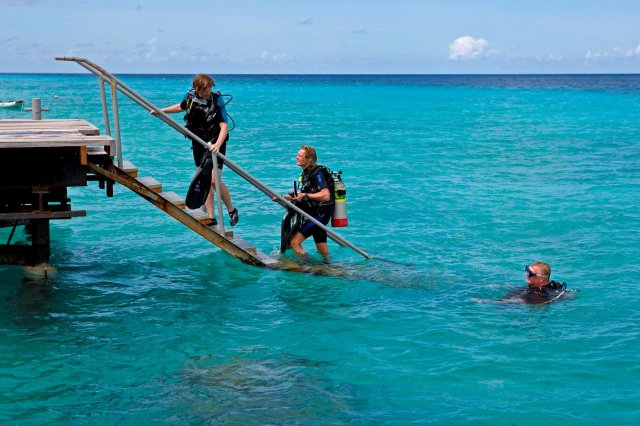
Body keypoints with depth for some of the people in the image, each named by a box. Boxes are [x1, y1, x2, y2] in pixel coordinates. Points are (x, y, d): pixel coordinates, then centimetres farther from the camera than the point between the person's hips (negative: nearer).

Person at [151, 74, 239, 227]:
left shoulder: (217, 100, -18)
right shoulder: (191, 96, -3)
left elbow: (224, 126, -24)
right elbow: (181, 107, 21)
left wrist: (217, 144, -38)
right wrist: (161, 111, 23)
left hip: (215, 144, -5)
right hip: (199, 143, 5)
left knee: (214, 180, -14)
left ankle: (232, 210, 7)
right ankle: (211, 218, 8)